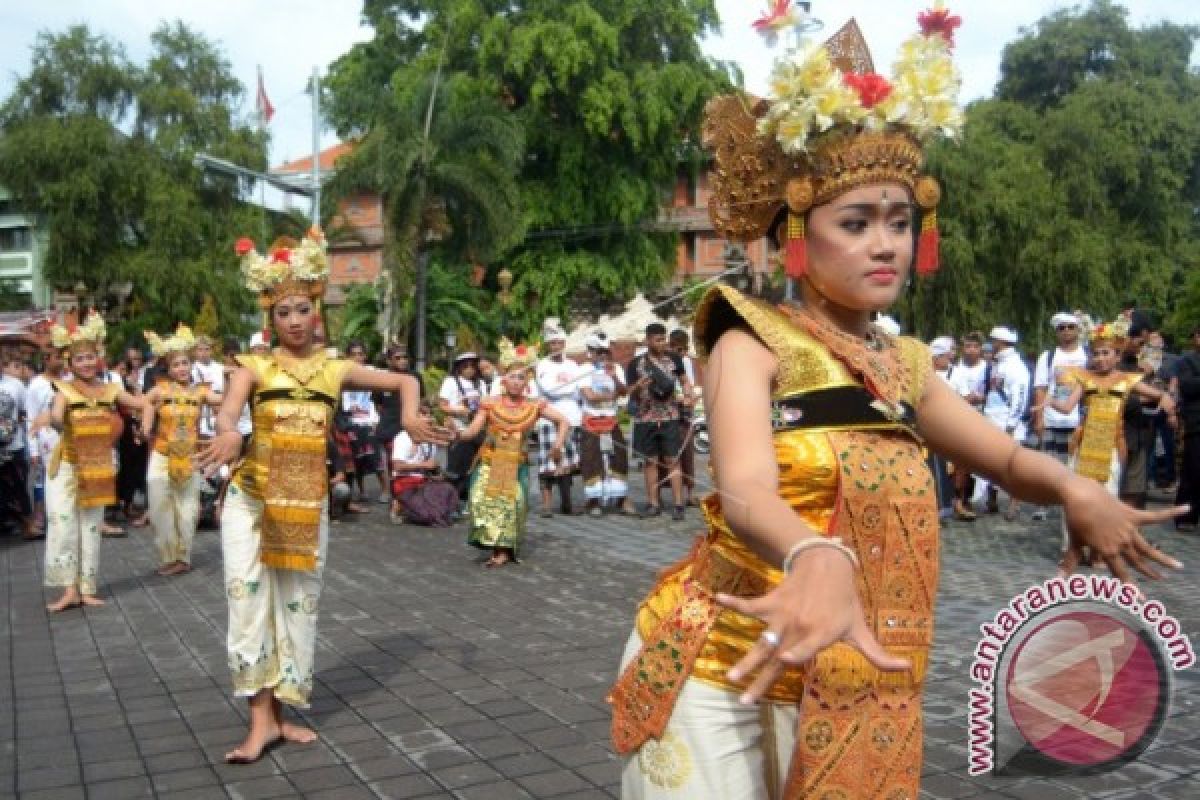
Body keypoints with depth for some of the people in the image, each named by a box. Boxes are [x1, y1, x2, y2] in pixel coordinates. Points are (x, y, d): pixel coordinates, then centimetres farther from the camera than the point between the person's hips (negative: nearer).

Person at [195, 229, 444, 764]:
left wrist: (411, 418, -12)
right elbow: (227, 413, -21)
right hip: (251, 496, -2)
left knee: (299, 603, 8)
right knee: (249, 597, -9)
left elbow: (404, 380, 9)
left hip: (308, 500, 3)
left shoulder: (336, 369, 4)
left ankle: (279, 710, 21)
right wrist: (228, 434, -44)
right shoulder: (254, 367, -2)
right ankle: (261, 717, 0)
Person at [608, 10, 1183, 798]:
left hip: (847, 690, 5)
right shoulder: (753, 341, -11)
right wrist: (818, 559, -51)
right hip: (721, 672, -5)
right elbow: (746, 490, -28)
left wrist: (1075, 489, -10)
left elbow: (1008, 457, 15)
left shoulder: (902, 364, 8)